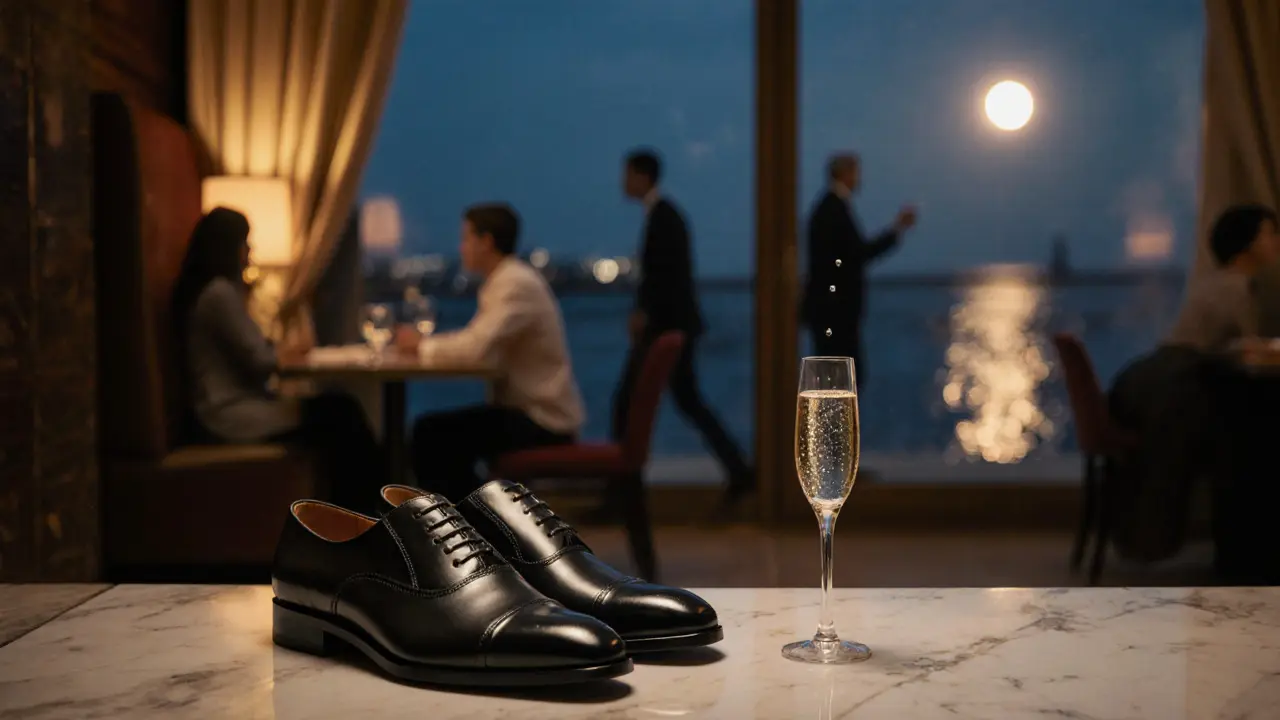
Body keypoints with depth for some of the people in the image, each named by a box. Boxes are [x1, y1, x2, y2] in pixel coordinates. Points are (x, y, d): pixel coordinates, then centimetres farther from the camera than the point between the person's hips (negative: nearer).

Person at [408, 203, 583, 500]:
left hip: (542, 421, -10)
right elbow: (476, 340, 14)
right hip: (527, 410, 10)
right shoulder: (506, 280, 12)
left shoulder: (516, 284, -19)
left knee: (433, 436, -14)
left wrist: (423, 345, -14)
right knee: (433, 431, 13)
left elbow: (476, 349, -30)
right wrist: (425, 342, -2)